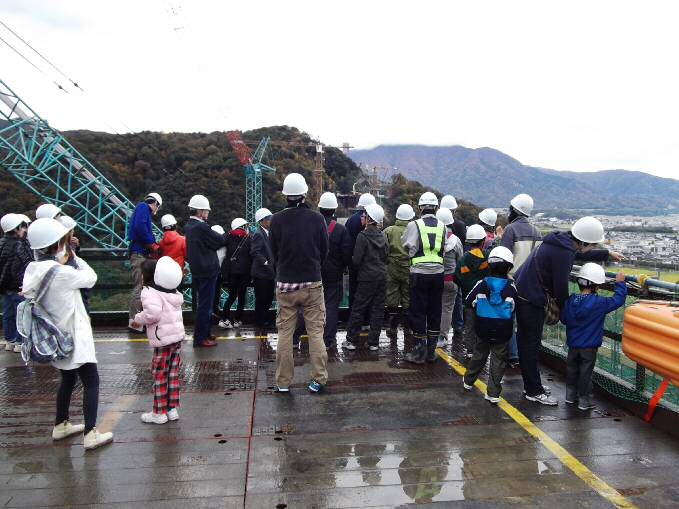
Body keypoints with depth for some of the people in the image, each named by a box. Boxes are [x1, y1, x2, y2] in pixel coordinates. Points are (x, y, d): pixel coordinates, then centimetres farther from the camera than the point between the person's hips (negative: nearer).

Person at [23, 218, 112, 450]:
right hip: (73, 336, -8)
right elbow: (90, 277, -11)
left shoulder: (33, 270, -1)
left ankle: (61, 425, 35)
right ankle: (90, 434, -1)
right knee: (91, 382, -1)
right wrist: (74, 257, -3)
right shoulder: (62, 273, -24)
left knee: (68, 379, 24)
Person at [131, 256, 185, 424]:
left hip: (163, 340, -8)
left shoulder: (149, 292, -13)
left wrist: (139, 319, -8)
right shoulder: (172, 291, 13)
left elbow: (153, 313, -26)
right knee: (173, 374, 14)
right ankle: (172, 409, 21)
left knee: (159, 375, 4)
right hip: (178, 336, 8)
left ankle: (159, 413, 13)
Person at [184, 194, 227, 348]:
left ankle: (205, 333, 30)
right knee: (205, 305, -2)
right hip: (207, 271, -10)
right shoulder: (202, 227, -20)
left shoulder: (189, 226, 10)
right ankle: (200, 338, 4)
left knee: (203, 304, 19)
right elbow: (220, 241, -13)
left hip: (197, 271, 10)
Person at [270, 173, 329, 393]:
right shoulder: (317, 218, -6)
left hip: (285, 284, 0)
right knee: (315, 332, 8)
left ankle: (283, 382, 15)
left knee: (284, 334, 9)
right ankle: (319, 379, 11)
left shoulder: (277, 220, -7)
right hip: (313, 284, 0)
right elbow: (324, 250, 4)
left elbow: (274, 252, 4)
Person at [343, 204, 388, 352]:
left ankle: (351, 340, 9)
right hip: (382, 276, 5)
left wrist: (352, 260, 7)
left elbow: (356, 260, -13)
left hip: (367, 277, -5)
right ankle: (373, 342, 12)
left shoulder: (363, 236, -12)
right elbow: (386, 257, 12)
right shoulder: (383, 236, 5)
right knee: (378, 309, 8)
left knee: (358, 308, 4)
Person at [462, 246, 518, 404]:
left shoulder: (482, 284, -8)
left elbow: (468, 302, -3)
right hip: (503, 331, -2)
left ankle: (468, 381, 37)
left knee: (479, 354, 21)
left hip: (482, 328, 2)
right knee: (499, 359, 8)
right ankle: (493, 393, 8)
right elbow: (514, 308, 1)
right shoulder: (511, 288, -9)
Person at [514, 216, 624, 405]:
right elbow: (561, 286, -18)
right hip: (531, 299, -10)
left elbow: (579, 254, 30)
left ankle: (530, 385, 29)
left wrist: (607, 253, 39)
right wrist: (566, 309, 1)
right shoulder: (563, 252, -23)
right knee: (532, 346, -1)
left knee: (525, 341, 17)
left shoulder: (563, 241, 7)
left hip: (522, 292, 10)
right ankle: (534, 391, 10)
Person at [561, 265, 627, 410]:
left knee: (572, 368, 17)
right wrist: (620, 283, 1)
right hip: (589, 346, -4)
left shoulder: (570, 300, -5)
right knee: (585, 372, 5)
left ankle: (571, 395, 29)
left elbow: (563, 319, 5)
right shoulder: (599, 303, -19)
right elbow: (618, 300, -10)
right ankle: (584, 400, 15)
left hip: (573, 344, 5)